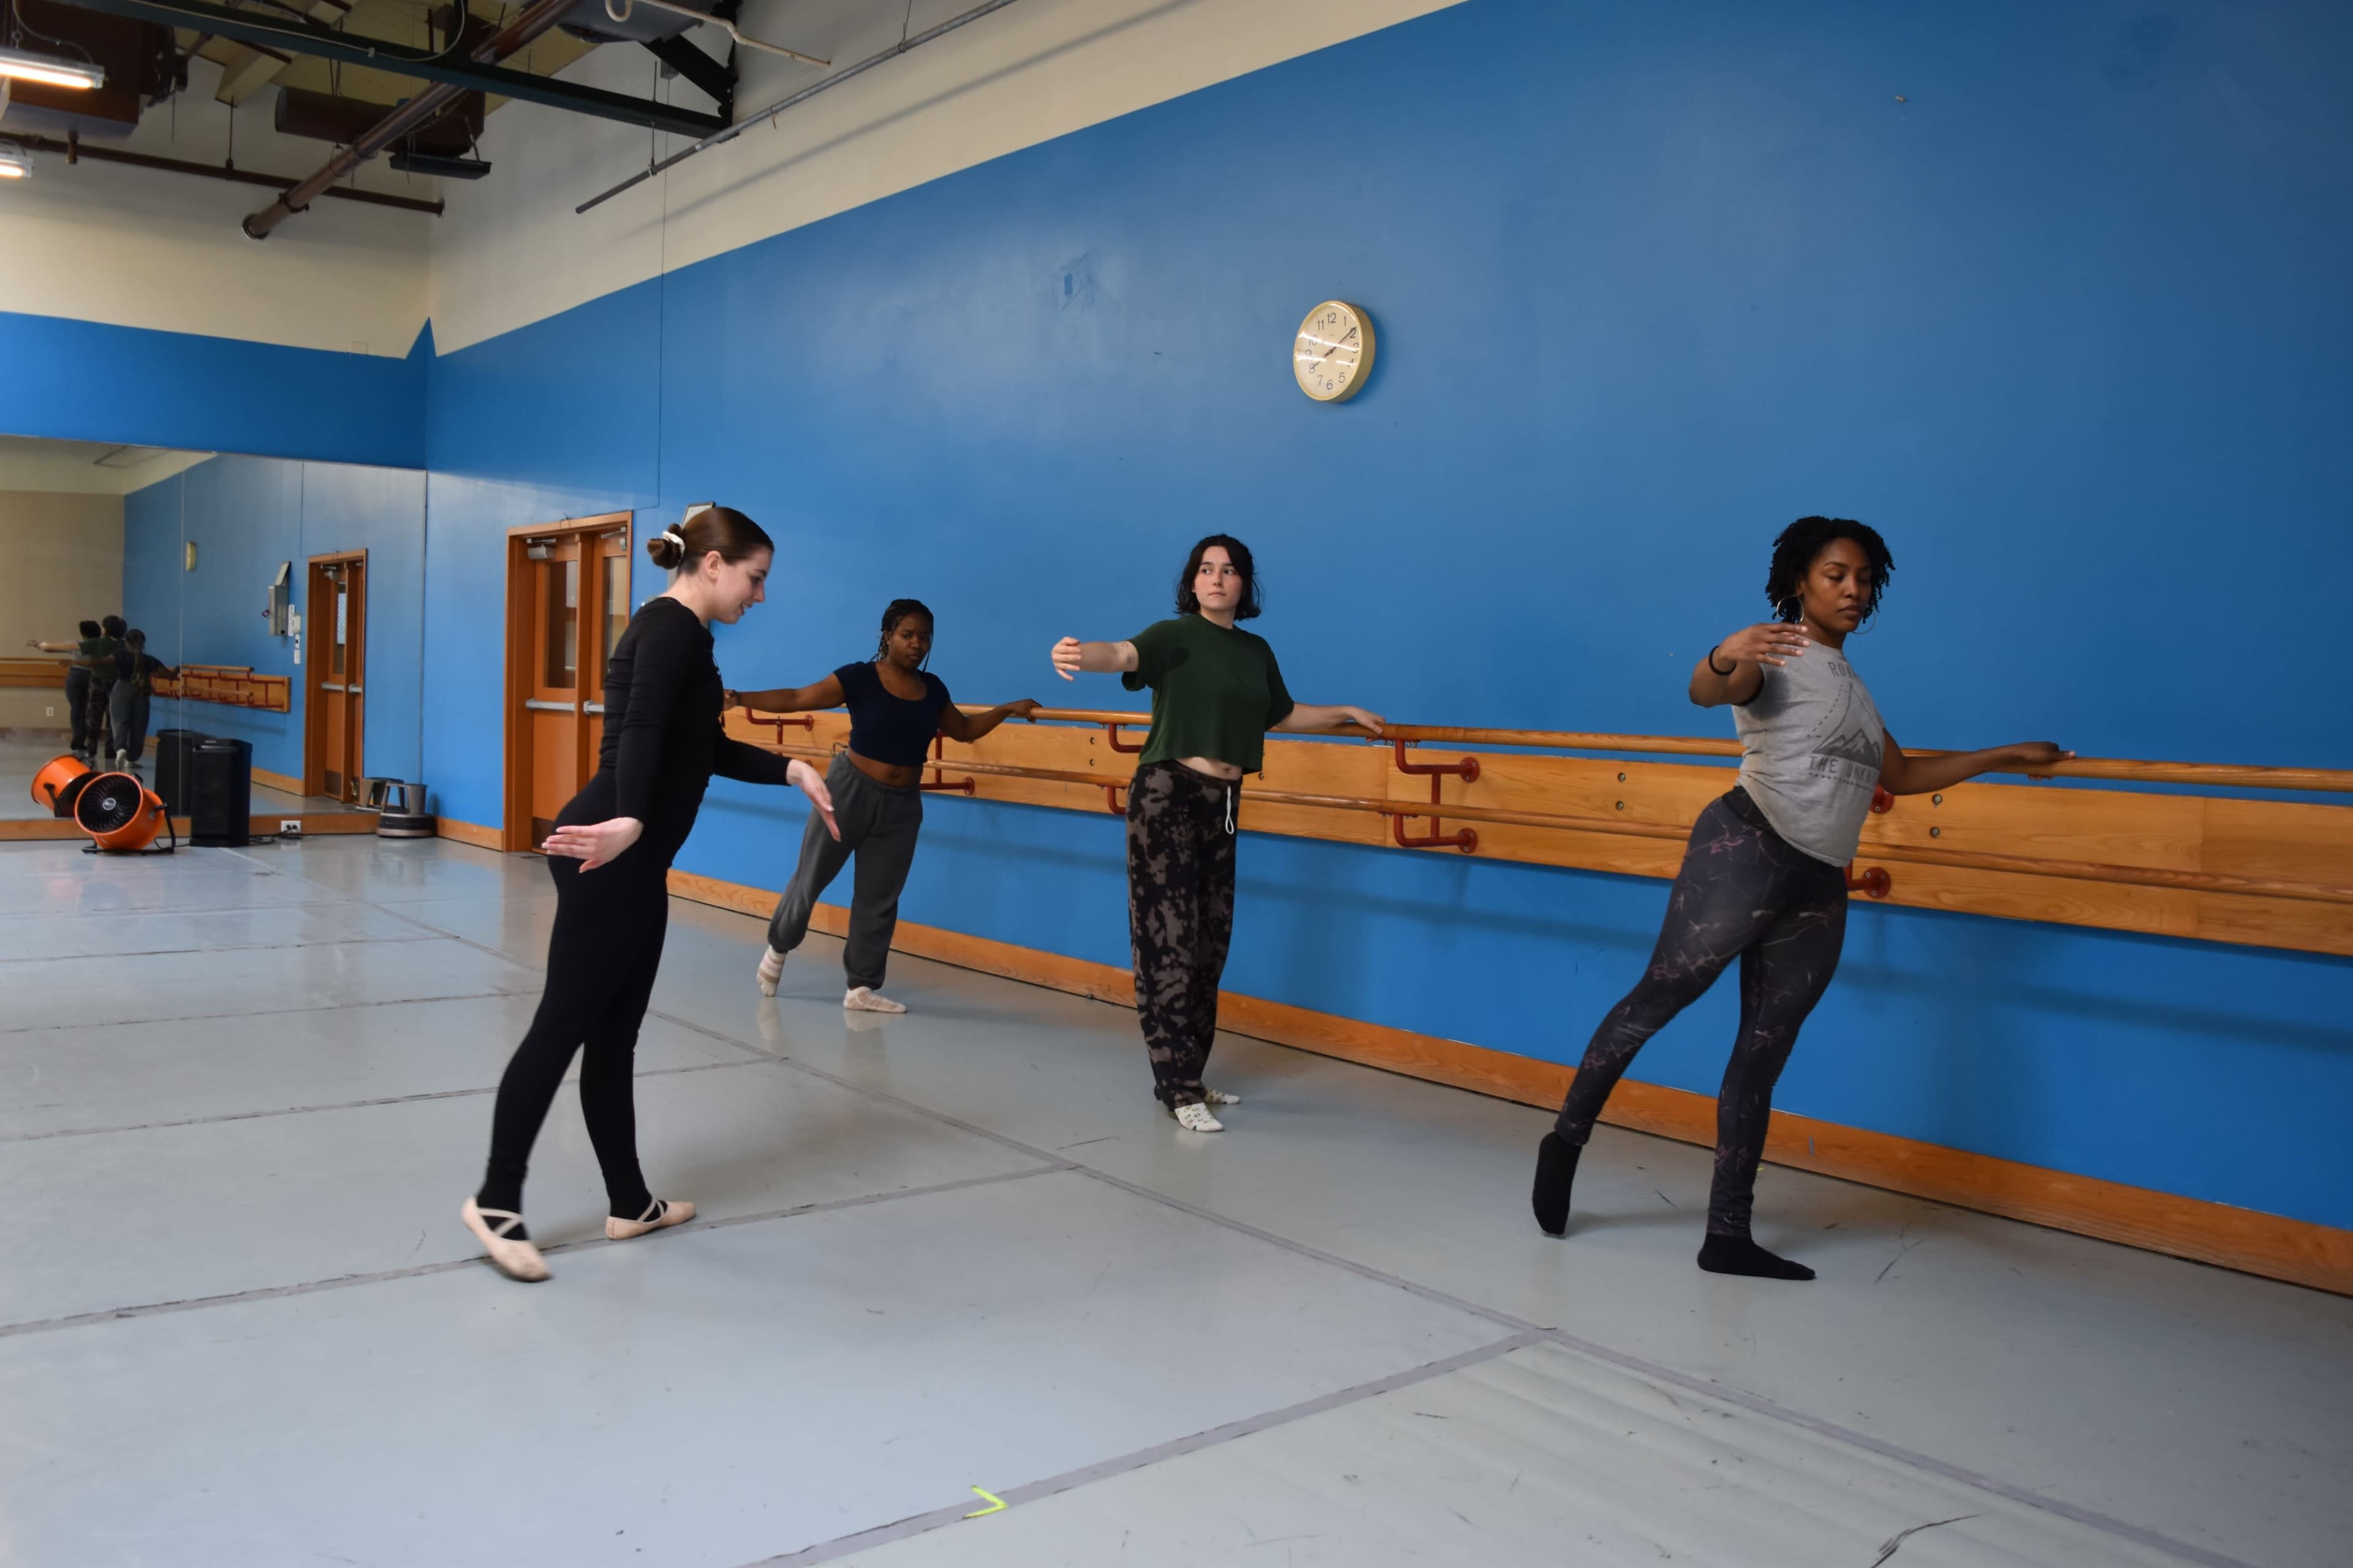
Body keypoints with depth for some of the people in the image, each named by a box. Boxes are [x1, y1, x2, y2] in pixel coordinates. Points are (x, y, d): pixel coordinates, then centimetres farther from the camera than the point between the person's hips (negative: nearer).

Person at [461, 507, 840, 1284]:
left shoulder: (678, 632, 19)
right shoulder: (673, 627, -11)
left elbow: (706, 748, 28)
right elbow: (640, 730, -28)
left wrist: (790, 769, 18)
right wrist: (630, 821, -42)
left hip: (635, 861, 10)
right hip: (611, 857, -10)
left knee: (613, 1034, 13)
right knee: (563, 1024, -3)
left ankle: (630, 1203, 21)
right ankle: (496, 1201, 7)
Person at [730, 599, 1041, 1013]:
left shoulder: (933, 689, 4)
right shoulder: (859, 678, -11)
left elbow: (964, 730, 19)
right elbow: (796, 699, -14)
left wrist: (1006, 710, 10)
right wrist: (739, 698, -24)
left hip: (902, 806, 4)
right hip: (849, 791, -4)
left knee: (879, 899, 7)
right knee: (811, 878, 8)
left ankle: (862, 988, 16)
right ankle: (778, 948, 34)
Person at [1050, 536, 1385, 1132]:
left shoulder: (1256, 651, 13)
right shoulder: (1175, 636, -6)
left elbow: (1284, 715, 29)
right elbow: (1124, 656, -28)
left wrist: (1347, 713, 32)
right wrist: (1079, 655, -49)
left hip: (1222, 803, 7)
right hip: (1168, 795, -7)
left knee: (1210, 946, 11)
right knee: (1170, 943, -7)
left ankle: (1187, 1076, 23)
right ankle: (1179, 1089, -2)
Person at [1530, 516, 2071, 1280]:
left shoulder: (1851, 686, 25)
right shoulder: (1775, 653, 1)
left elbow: (1902, 775, 34)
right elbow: (1705, 692, -20)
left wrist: (2003, 757, 31)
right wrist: (1725, 658, -43)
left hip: (1819, 888, 7)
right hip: (1747, 850, -7)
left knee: (1762, 1058, 5)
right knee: (1655, 1000, -6)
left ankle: (1728, 1236, 7)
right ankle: (1566, 1141, 12)